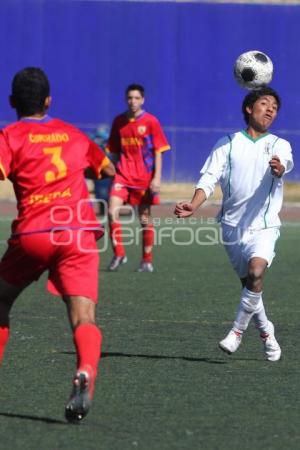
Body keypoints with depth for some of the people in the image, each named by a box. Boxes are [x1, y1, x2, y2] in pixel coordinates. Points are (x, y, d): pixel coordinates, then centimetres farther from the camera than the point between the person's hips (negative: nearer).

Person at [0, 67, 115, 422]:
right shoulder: (72, 134, 21)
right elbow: (108, 170, 37)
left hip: (32, 233, -2)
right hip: (80, 233, 2)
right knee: (83, 316, -12)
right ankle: (85, 373, -40)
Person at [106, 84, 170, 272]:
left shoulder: (151, 122, -3)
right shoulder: (119, 122, 7)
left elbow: (158, 152, -3)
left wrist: (157, 177, -10)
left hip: (144, 177, -2)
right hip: (123, 175, 2)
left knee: (145, 219, 4)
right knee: (113, 211, -17)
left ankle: (147, 261, 16)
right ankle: (119, 254, -7)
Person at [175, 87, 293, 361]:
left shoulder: (279, 145, 7)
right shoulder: (228, 143, 9)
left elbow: (284, 163, -16)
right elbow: (210, 178, -1)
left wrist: (278, 167, -42)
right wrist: (194, 205, -20)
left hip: (264, 226, -2)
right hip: (232, 225, 2)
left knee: (256, 273, -25)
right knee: (248, 282, 8)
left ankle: (238, 330, -10)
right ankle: (266, 332, 32)